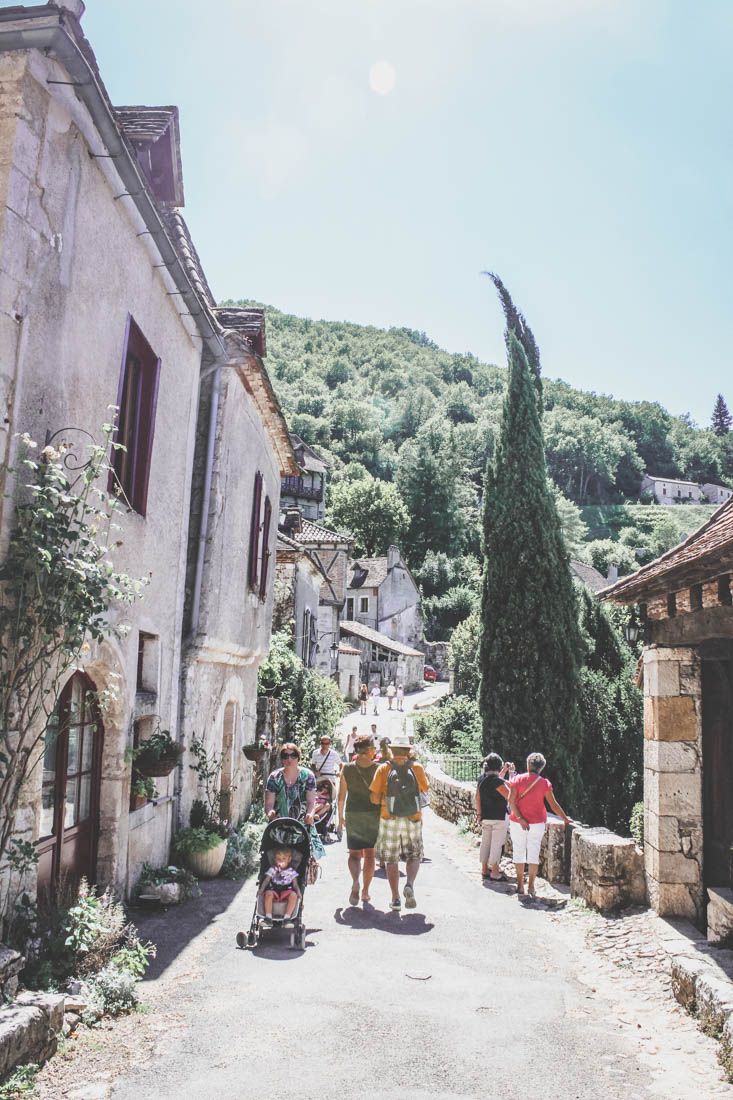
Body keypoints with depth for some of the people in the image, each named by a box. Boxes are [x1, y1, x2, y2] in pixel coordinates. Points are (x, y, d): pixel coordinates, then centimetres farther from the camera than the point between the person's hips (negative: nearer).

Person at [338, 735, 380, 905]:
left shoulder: (347, 769, -3)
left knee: (354, 853, 10)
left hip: (353, 815, 0)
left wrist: (340, 816, 13)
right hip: (374, 815, 0)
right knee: (369, 854, 12)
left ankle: (355, 882, -16)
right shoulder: (378, 769, -6)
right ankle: (365, 891, 15)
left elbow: (341, 796, 1)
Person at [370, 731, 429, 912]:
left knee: (391, 860, 11)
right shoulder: (417, 767, -2)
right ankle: (409, 885, -7)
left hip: (389, 820, 0)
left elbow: (375, 799, -8)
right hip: (413, 820, 1)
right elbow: (425, 790, 8)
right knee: (414, 856, 17)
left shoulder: (383, 768, -5)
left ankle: (395, 899, 11)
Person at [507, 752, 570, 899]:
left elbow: (511, 801, -13)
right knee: (534, 853, 7)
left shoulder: (518, 779, -6)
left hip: (517, 822, 0)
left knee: (519, 852, 10)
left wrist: (519, 818, -12)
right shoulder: (544, 783, -4)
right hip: (537, 823, 0)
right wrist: (565, 819, 7)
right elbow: (553, 804, -2)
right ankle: (531, 886, 5)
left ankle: (520, 885, 13)